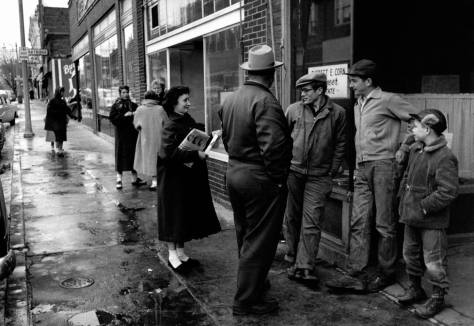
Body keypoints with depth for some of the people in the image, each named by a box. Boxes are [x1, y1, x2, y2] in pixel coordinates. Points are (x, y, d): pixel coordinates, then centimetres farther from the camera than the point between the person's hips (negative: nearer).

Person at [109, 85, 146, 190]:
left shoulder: (133, 105, 11)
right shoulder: (116, 106, 2)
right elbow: (112, 118, -8)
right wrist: (124, 115, -17)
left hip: (133, 134, 4)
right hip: (121, 133, -4)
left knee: (134, 154, 7)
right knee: (121, 155, -3)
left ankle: (134, 178, 17)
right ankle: (119, 179, 2)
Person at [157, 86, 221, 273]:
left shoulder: (188, 120, 8)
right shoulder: (171, 126, -16)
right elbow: (169, 152, -26)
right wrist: (196, 155, -26)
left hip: (189, 178, 8)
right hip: (173, 178, -8)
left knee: (187, 214, 13)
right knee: (174, 214, 2)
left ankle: (180, 253, 25)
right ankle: (172, 254, 14)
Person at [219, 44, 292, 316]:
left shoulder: (231, 99, 6)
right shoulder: (265, 101, -21)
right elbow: (273, 146, -27)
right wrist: (278, 178, -16)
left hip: (234, 172, 9)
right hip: (260, 179, -8)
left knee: (246, 236, 22)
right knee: (260, 241, 4)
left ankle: (253, 282, 40)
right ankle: (247, 300, 13)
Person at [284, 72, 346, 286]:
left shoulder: (337, 113, 0)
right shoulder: (294, 109, 2)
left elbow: (340, 144, 6)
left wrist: (332, 172, 2)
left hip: (318, 177, -1)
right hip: (293, 172, 2)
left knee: (311, 223, -3)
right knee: (292, 219, 9)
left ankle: (306, 267, 2)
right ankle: (294, 261, 23)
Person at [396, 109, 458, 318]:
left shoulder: (445, 158, -20)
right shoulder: (415, 150, 6)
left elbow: (448, 192, -24)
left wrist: (423, 207, -21)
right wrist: (404, 201, 11)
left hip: (432, 221, -8)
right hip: (411, 216, 8)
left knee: (434, 261, 4)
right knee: (410, 254, 20)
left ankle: (438, 298, 21)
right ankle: (415, 289, 38)